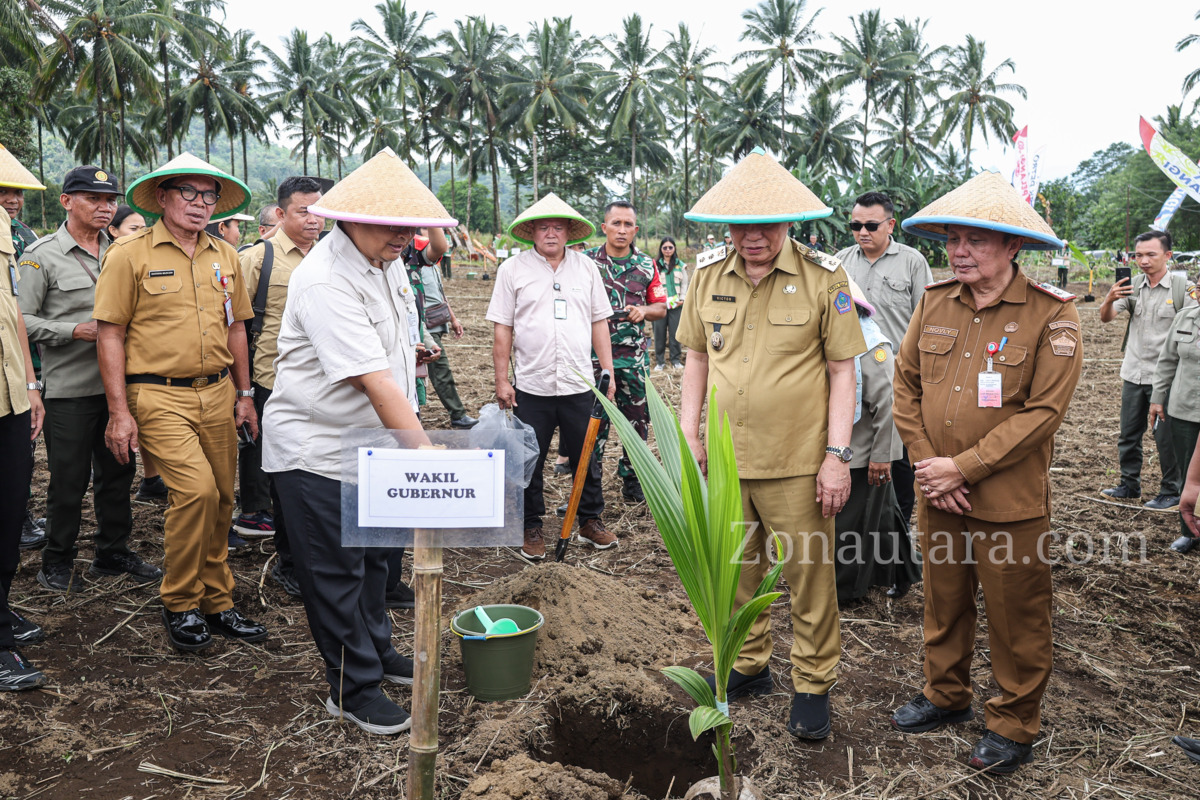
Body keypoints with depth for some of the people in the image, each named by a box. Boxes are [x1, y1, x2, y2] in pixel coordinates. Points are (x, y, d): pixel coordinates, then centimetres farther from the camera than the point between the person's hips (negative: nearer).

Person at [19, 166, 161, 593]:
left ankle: (113, 553, 28)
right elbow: (22, 319, -10)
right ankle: (57, 563, 20)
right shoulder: (41, 255, -6)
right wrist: (76, 331, -19)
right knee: (69, 481, 3)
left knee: (117, 472, 13)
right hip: (69, 388, -5)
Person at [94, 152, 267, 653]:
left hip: (217, 393, 5)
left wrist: (244, 395, 16)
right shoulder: (130, 254, -4)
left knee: (220, 500, 8)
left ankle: (216, 604, 23)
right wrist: (119, 411, -10)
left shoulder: (224, 256, 12)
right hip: (159, 396, -5)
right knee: (196, 490, -18)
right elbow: (110, 334, -5)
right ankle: (179, 603, 3)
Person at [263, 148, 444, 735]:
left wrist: (417, 443, 14)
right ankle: (353, 690, 19)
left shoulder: (385, 260, 3)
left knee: (372, 558, 22)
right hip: (316, 451, -8)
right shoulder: (326, 281, -27)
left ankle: (375, 650, 41)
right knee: (335, 572, 5)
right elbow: (375, 382, -32)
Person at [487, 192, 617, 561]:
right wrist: (501, 379, -3)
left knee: (587, 458, 9)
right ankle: (531, 528, 21)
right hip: (531, 385, -2)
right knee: (529, 462, 6)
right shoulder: (513, 269, 1)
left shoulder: (586, 268, 8)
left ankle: (591, 521, 26)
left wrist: (608, 372, 7)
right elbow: (502, 328, 1)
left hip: (579, 384, 2)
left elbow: (599, 322, 11)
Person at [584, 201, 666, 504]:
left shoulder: (646, 265, 7)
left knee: (638, 421, 9)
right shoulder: (586, 261, 1)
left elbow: (661, 307, 11)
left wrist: (644, 311, -9)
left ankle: (632, 481, 24)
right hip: (594, 354, -2)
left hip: (634, 357, 3)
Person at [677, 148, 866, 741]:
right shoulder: (707, 280, 5)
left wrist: (837, 455, -9)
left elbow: (842, 371, -5)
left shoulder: (824, 279, -6)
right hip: (724, 459, 4)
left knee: (809, 576, 7)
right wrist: (688, 436, 8)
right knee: (737, 570, 16)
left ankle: (813, 685, 25)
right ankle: (748, 665, 37)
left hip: (797, 464, -4)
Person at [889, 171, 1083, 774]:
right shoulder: (934, 302, 3)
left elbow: (1042, 411, -16)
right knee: (943, 601, 19)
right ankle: (946, 695, 39)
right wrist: (927, 462, -6)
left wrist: (962, 466, -17)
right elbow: (905, 385, 5)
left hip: (1010, 502, -4)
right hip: (939, 495, 4)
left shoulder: (1051, 314, -11)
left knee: (1015, 618, 9)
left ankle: (1015, 723, 29)